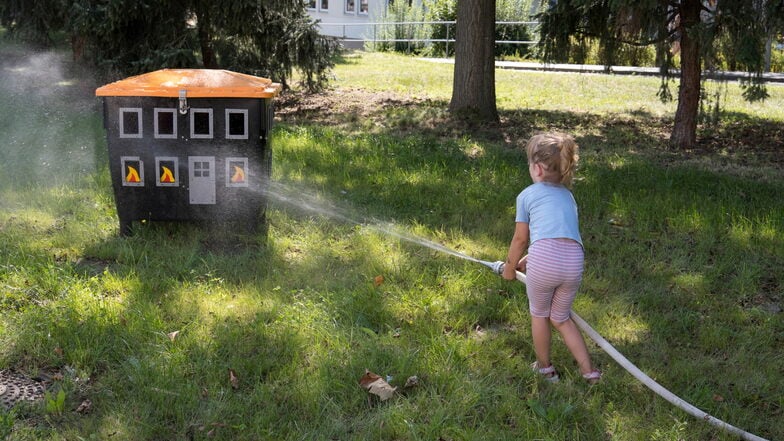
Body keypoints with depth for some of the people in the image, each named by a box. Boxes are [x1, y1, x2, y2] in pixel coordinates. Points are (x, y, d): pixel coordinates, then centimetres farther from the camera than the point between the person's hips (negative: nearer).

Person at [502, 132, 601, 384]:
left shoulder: (526, 195, 11)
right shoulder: (567, 195, 27)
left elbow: (520, 239, 15)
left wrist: (510, 267, 31)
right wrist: (528, 260, 42)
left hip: (544, 259, -4)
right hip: (574, 260, 4)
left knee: (539, 314, 22)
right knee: (561, 318, 26)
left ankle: (545, 368, 35)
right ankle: (589, 370, 25)